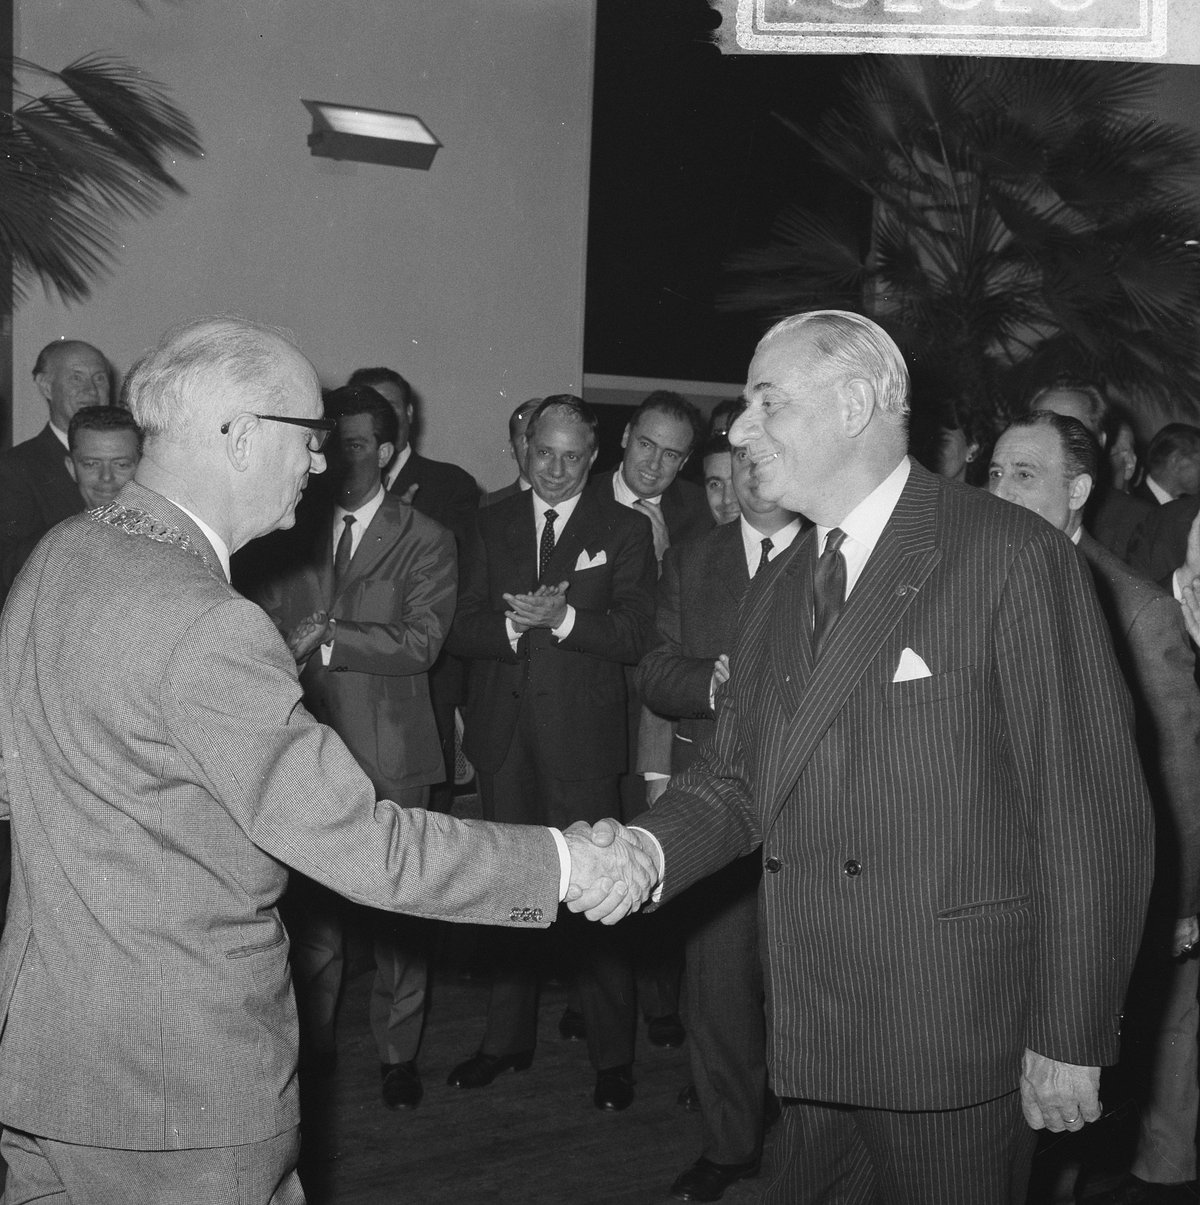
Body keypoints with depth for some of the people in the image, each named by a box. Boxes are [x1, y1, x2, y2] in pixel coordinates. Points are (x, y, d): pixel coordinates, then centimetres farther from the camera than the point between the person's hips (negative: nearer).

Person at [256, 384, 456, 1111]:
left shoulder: (425, 541, 1)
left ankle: (399, 1053, 13)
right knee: (311, 900, 7)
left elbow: (420, 641, -10)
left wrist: (325, 641, -16)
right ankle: (314, 1041, 21)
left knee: (396, 905, 2)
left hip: (388, 751, -3)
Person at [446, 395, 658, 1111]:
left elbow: (636, 635, -7)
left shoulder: (624, 530, 2)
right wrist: (513, 624, -16)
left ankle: (613, 1056, 8)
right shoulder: (493, 526, 11)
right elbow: (463, 630, 4)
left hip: (581, 737, -3)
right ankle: (508, 1039, 25)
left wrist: (564, 619, -21)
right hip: (504, 736, 4)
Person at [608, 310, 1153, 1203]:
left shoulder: (1013, 558, -11)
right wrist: (650, 848, -9)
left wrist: (1072, 1037, -14)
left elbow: (1094, 813, -13)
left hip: (952, 1049, -6)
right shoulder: (776, 591, 13)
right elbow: (738, 779, 13)